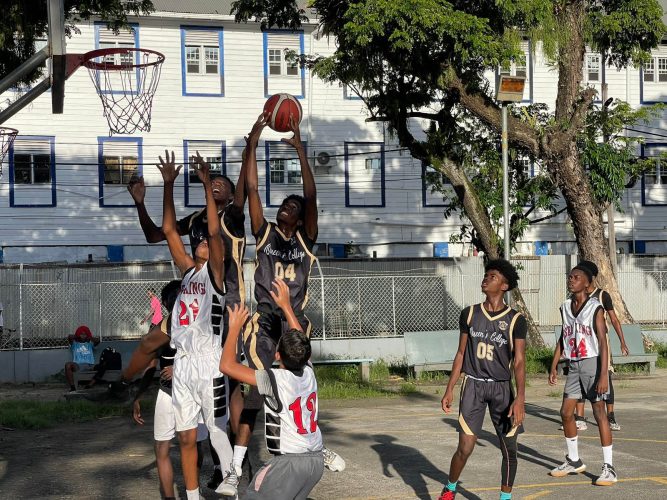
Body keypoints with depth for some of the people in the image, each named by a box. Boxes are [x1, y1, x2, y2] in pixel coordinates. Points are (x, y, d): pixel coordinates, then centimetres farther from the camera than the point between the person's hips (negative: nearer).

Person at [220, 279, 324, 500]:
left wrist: (235, 327, -3)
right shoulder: (308, 372, 2)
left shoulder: (274, 379, -15)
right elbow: (300, 339, 23)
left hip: (289, 461, -7)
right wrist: (285, 305, 28)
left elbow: (227, 365, -13)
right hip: (316, 459, 7)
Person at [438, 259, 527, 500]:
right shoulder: (470, 314, 4)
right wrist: (449, 389, 6)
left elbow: (519, 361, -8)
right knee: (465, 448, -6)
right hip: (473, 385, 0)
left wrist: (520, 398, -18)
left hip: (502, 388, 0)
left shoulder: (515, 320, -4)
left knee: (509, 448, 3)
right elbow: (461, 353, 10)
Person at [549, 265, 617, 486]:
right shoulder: (565, 307, 8)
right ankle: (574, 461, 24)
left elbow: (603, 341, -14)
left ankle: (609, 468, -1)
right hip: (574, 365, 7)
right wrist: (553, 366, 13)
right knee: (566, 413, 8)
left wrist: (604, 374, -21)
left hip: (592, 362, -7)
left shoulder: (595, 308, -11)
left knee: (599, 414, -5)